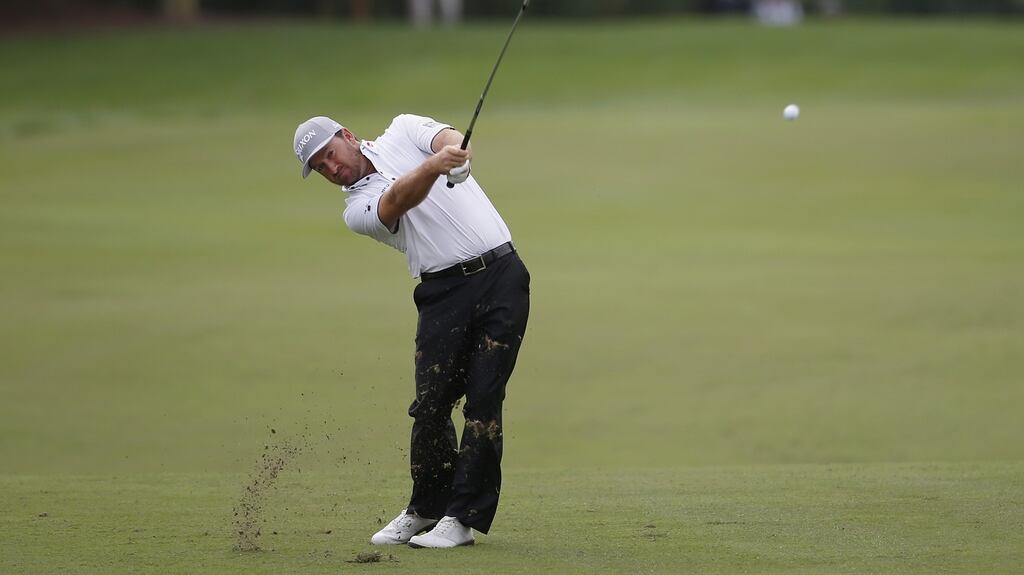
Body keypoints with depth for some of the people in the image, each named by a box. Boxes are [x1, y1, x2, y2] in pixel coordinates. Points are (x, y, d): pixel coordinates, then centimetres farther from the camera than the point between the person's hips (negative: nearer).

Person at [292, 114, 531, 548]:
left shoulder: (403, 131, 12)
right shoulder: (358, 210, 6)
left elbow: (447, 138, -9)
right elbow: (399, 199, -15)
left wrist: (454, 152, -35)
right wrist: (433, 166, -36)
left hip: (499, 273, -1)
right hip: (443, 292, 1)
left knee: (484, 399, -8)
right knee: (431, 403, -4)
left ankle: (464, 517, -5)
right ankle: (426, 508, 15)